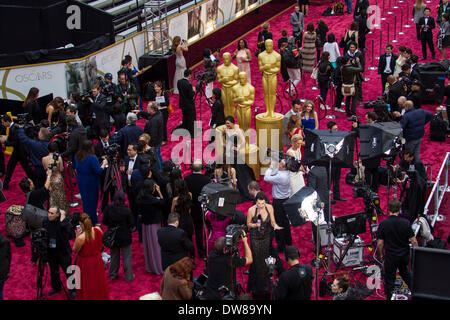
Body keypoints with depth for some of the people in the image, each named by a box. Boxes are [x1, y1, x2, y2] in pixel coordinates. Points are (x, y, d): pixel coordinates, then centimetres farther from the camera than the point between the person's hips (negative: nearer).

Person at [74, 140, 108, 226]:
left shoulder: (77, 156, -4)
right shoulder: (92, 158, -25)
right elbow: (98, 171, -23)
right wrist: (104, 164, -9)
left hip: (80, 181, 6)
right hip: (91, 182, -6)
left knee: (85, 200, 21)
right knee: (92, 200, 8)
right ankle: (92, 221, 17)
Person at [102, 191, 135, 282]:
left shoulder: (108, 208, -13)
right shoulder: (126, 210, -21)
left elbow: (104, 222, -5)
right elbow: (132, 224, -13)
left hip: (113, 237, 3)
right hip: (124, 237, -3)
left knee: (114, 256, 20)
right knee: (127, 257, 11)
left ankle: (112, 274, 32)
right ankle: (128, 276, 19)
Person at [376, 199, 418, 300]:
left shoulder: (383, 224, -15)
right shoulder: (406, 222, -11)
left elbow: (380, 243, -11)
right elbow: (413, 241, -8)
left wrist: (381, 255, 5)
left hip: (390, 256, -3)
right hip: (404, 255, 3)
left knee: (389, 280, 9)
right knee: (404, 272, 29)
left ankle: (389, 297, 15)